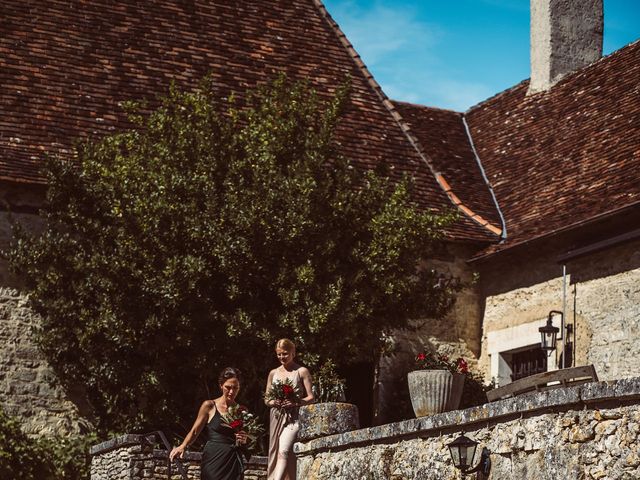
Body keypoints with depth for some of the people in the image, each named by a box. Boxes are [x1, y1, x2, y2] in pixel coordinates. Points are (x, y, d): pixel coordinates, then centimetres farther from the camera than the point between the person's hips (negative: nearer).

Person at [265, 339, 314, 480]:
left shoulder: (302, 372, 2)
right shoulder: (273, 373, 15)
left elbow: (310, 398, -1)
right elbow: (266, 399, 18)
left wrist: (295, 403, -18)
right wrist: (274, 402, -5)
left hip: (293, 417, -5)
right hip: (276, 417, 5)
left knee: (284, 451, -21)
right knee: (275, 452, 1)